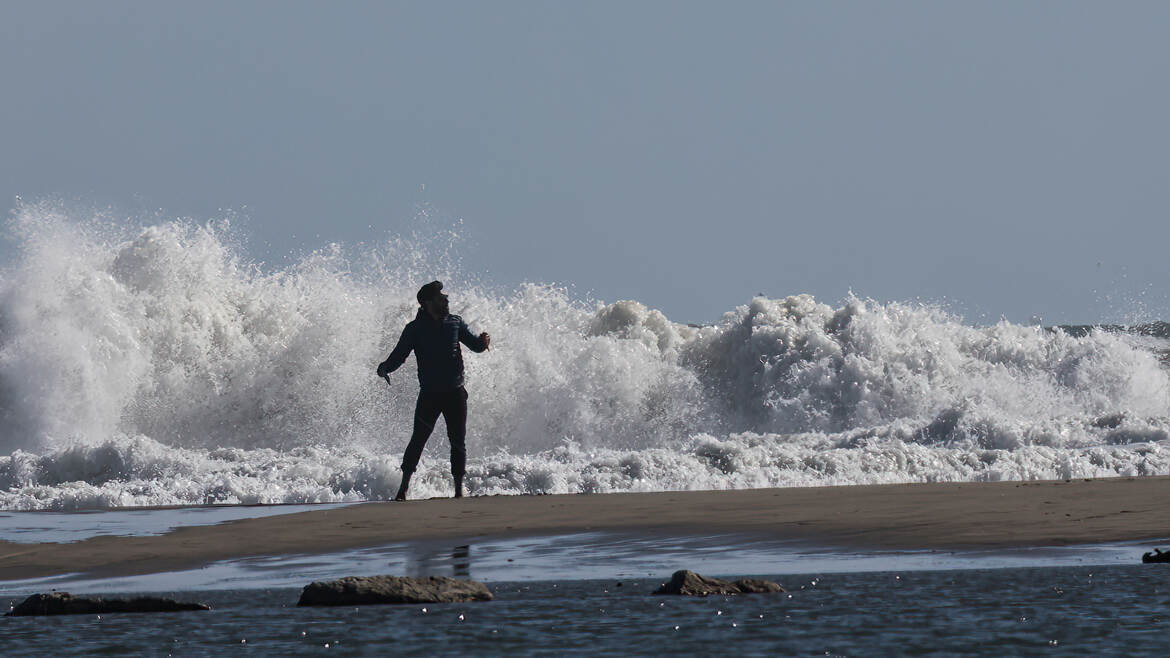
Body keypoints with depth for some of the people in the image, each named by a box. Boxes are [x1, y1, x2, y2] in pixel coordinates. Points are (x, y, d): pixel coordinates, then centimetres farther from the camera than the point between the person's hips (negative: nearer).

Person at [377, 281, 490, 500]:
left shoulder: (455, 323, 7)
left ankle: (459, 489, 11)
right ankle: (404, 487, -8)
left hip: (455, 393, 2)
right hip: (429, 394, -2)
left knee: (458, 441, 3)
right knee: (418, 439, -11)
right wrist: (384, 368, -23)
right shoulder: (415, 329, 0)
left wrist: (482, 341, -16)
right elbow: (398, 356, -2)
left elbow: (475, 345, 8)